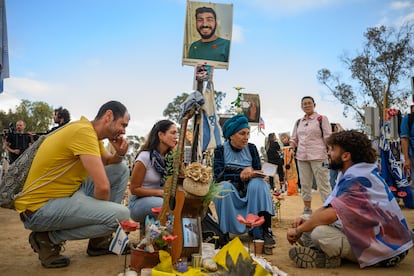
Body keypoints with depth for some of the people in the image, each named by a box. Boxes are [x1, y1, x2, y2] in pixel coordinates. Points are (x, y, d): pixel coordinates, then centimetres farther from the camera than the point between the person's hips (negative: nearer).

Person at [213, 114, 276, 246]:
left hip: (249, 190, 2)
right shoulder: (220, 150, -3)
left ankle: (265, 231, -26)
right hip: (229, 191, -2)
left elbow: (258, 172, 3)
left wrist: (250, 171, -21)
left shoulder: (251, 148, 6)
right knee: (224, 187, -34)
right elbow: (219, 176, -14)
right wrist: (242, 174, -24)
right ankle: (224, 232, -24)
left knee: (259, 184, -28)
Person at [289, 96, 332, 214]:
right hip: (302, 157, 5)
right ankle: (307, 209, 20)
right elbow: (294, 139, 21)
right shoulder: (298, 122, 15)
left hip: (318, 156, -5)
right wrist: (291, 147, 0)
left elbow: (328, 138, -3)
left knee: (323, 184, -5)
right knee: (305, 185, 9)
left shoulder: (322, 119, 2)